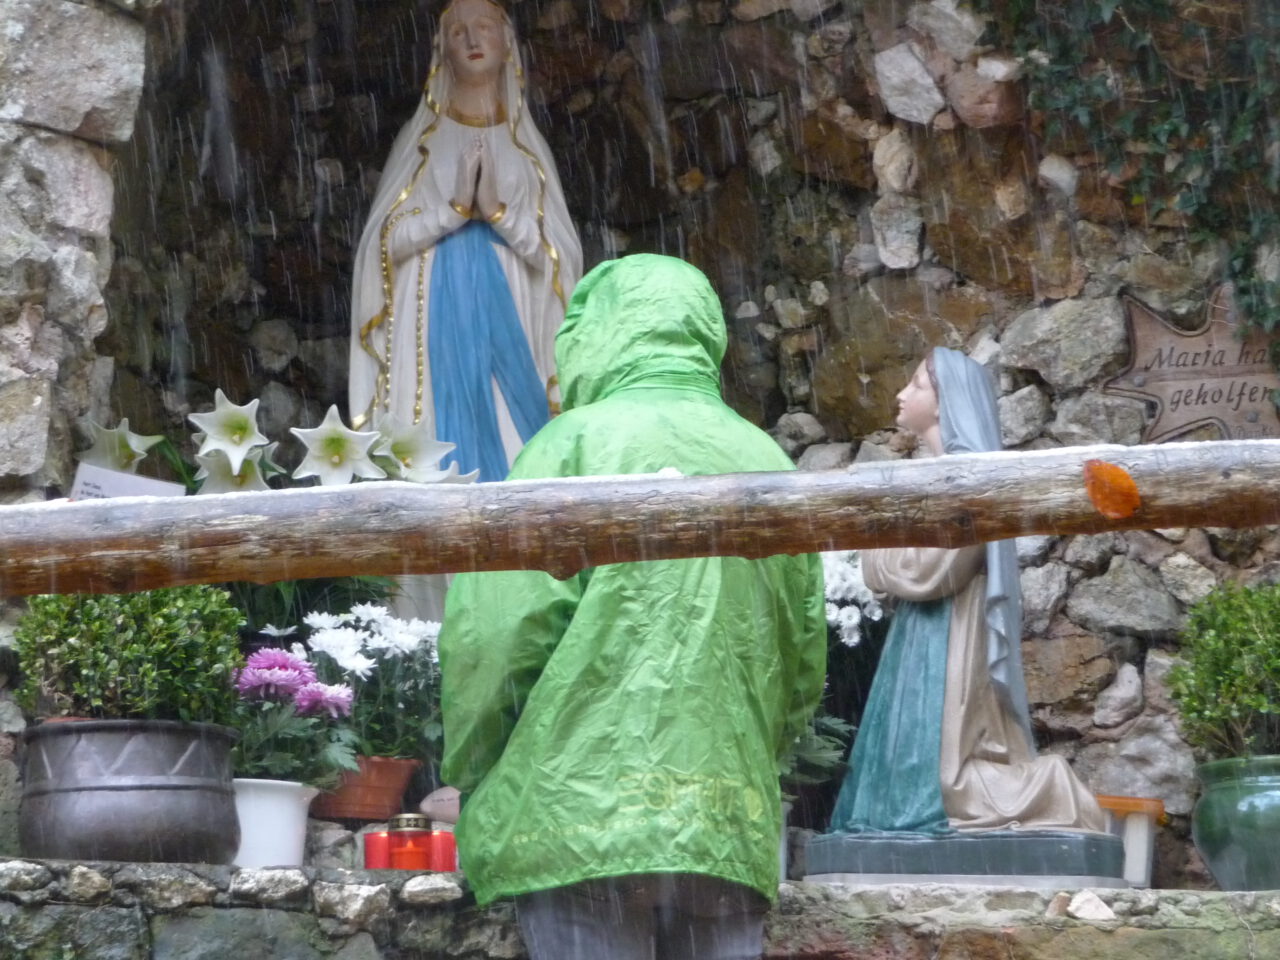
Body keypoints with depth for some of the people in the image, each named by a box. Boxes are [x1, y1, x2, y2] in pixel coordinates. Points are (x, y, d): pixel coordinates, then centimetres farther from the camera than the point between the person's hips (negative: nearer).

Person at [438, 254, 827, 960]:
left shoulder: (577, 441, -1)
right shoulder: (769, 464, 13)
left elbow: (492, 636, -8)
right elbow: (803, 670, 14)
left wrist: (470, 778, 5)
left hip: (583, 820, -4)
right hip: (730, 833, 5)